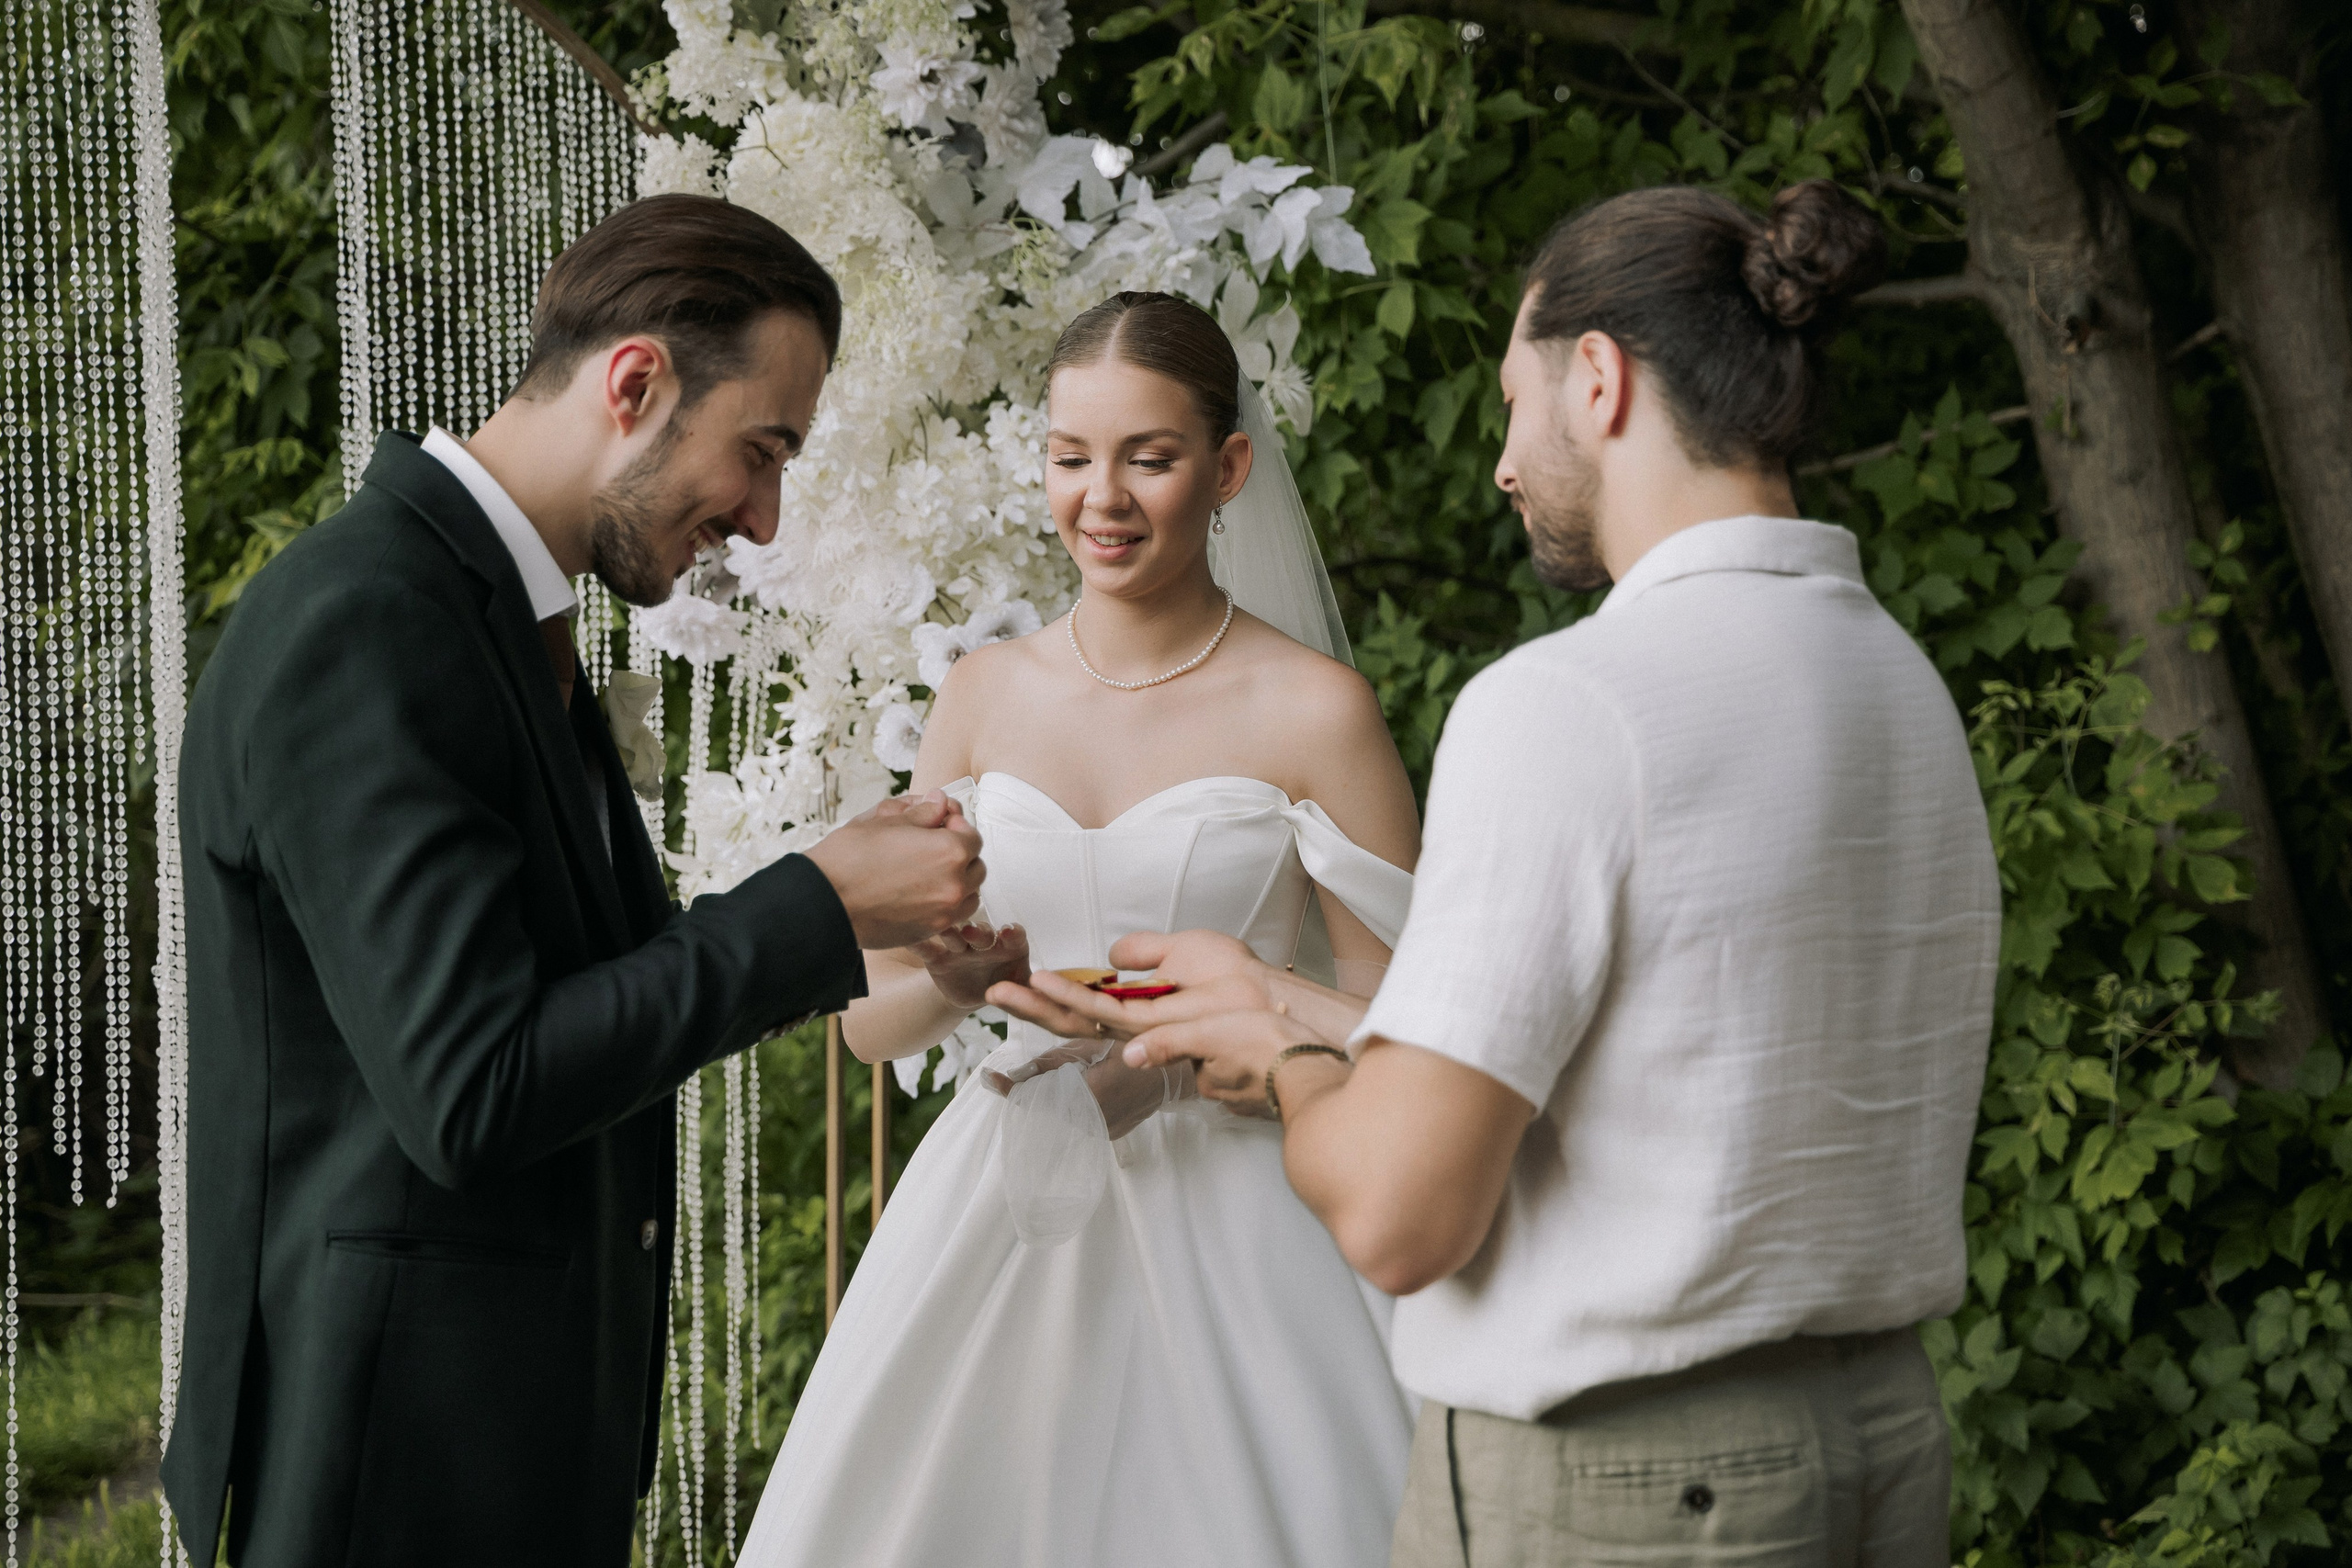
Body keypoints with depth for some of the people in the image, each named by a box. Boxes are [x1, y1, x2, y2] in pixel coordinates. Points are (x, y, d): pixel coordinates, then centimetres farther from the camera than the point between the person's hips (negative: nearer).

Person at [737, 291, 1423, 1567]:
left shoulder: (1313, 713, -5)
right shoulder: (984, 696, 8)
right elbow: (870, 1018, 10)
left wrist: (1183, 1059, -18)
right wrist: (952, 983, -12)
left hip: (1226, 1219, -3)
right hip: (996, 1221, 4)